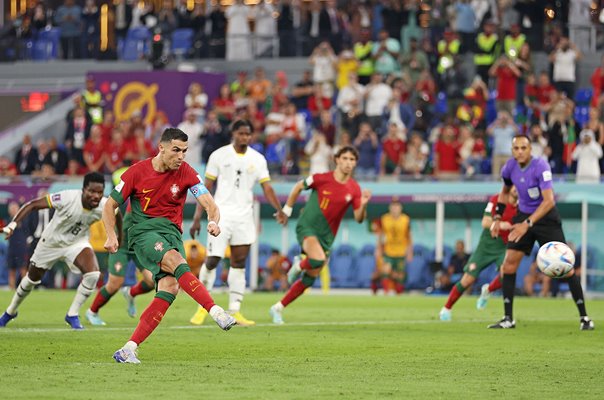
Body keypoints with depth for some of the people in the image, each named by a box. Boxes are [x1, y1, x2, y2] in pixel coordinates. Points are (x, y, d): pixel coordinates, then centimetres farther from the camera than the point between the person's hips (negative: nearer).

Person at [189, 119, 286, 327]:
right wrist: (197, 218, -4)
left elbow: (267, 188, 4)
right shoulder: (219, 155, -1)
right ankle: (203, 306, 7)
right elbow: (206, 188, 0)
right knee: (212, 260, -9)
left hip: (244, 217, 3)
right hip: (221, 214, -3)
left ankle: (235, 311, 7)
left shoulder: (257, 159, 6)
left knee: (239, 264, 4)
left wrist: (279, 209, -14)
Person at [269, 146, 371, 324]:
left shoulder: (354, 189, -2)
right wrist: (286, 210, 10)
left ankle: (278, 308, 19)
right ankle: (298, 266, 3)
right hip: (307, 227, -4)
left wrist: (363, 204, -22)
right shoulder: (322, 179, -11)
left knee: (310, 278, 5)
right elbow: (299, 186, 5)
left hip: (326, 235, 4)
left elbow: (359, 218, -2)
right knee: (318, 260, -33)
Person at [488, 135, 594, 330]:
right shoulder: (510, 166, -4)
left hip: (546, 218, -5)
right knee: (508, 264, -6)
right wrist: (498, 217, 9)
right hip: (523, 216, 5)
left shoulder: (540, 166, -22)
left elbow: (549, 201, -31)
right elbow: (505, 191, 18)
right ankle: (508, 319, 2)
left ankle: (584, 317, 2)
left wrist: (527, 224, -37)